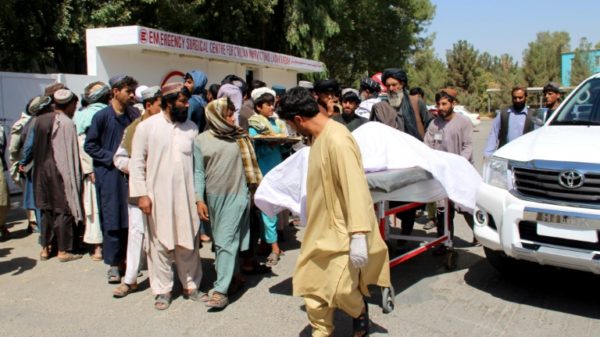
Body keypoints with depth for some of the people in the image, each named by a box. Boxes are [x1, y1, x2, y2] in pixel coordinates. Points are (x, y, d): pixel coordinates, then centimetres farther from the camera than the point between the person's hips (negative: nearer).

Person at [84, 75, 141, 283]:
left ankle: (125, 260, 19)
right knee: (112, 219, 0)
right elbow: (90, 145, -4)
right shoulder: (102, 116, -5)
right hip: (109, 174, -4)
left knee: (130, 219, 6)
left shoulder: (133, 116, 7)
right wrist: (113, 159, -11)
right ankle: (113, 264, 9)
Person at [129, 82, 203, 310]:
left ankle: (191, 285, 25)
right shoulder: (146, 127, -3)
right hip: (158, 197, -2)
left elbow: (197, 161, 6)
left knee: (188, 243, 9)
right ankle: (163, 290, 20)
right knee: (160, 244, 6)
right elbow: (137, 162, -3)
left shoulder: (191, 127, 6)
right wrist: (141, 194, -8)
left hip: (186, 196, 3)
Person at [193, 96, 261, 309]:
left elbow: (250, 165, 8)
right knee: (220, 241, 12)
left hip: (236, 195, -2)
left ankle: (220, 290, -7)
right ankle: (231, 277, 28)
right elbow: (198, 172, 1)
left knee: (226, 241, -8)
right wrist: (199, 199, -5)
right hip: (213, 197, 2)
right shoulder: (201, 140, 1)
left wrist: (256, 188, 8)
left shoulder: (240, 137, 2)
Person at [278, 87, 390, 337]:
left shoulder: (337, 140, -23)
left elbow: (355, 188, -27)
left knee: (339, 290, -8)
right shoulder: (318, 137, 8)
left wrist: (359, 235, -29)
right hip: (321, 228, 9)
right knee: (311, 285, 8)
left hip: (343, 231, -9)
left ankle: (360, 311, 25)